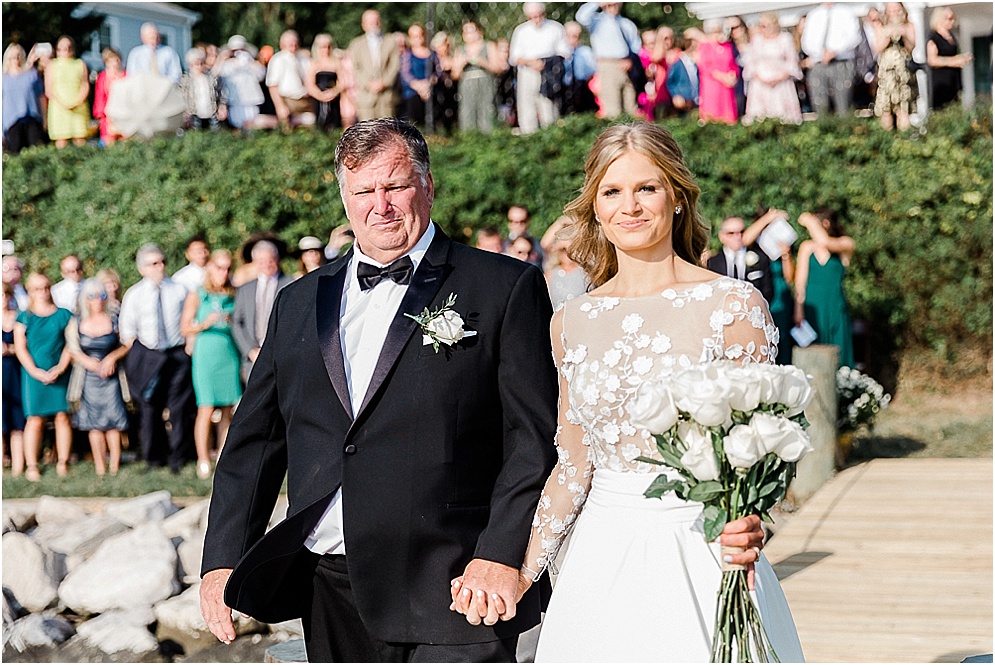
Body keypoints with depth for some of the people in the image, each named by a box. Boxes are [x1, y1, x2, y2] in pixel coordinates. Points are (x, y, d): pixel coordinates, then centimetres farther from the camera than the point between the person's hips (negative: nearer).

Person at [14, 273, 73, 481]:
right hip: (34, 374, -1)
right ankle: (31, 466, -4)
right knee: (35, 419, -6)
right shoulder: (24, 317, 5)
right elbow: (20, 347, 0)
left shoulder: (63, 315, 8)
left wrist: (60, 368, -9)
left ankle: (62, 462, 4)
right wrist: (35, 371, -10)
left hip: (59, 373, 1)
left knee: (62, 416, -3)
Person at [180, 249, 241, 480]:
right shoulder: (197, 295, 2)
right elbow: (185, 328, 0)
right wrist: (205, 324, -16)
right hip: (206, 354, -4)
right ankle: (203, 461, -6)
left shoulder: (233, 295, 12)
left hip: (229, 354, 4)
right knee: (206, 409, -10)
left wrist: (233, 321, -2)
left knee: (227, 410, 4)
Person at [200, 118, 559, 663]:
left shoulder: (505, 288, 1)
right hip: (328, 594, 5)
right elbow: (254, 439, 15)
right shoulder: (300, 302, 16)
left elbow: (536, 438, -5)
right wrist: (223, 560, 6)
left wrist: (501, 556, -16)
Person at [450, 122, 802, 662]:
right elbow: (573, 466, 13)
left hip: (702, 553, -3)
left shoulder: (734, 305, -4)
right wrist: (522, 573, 8)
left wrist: (746, 529, -23)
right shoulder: (572, 322, 8)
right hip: (602, 560, 4)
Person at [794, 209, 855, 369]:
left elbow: (826, 243, -25)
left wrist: (810, 222, -16)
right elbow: (800, 282, 2)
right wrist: (799, 310, -5)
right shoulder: (807, 246, 6)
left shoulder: (846, 245, -3)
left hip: (834, 309, -2)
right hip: (810, 307, 2)